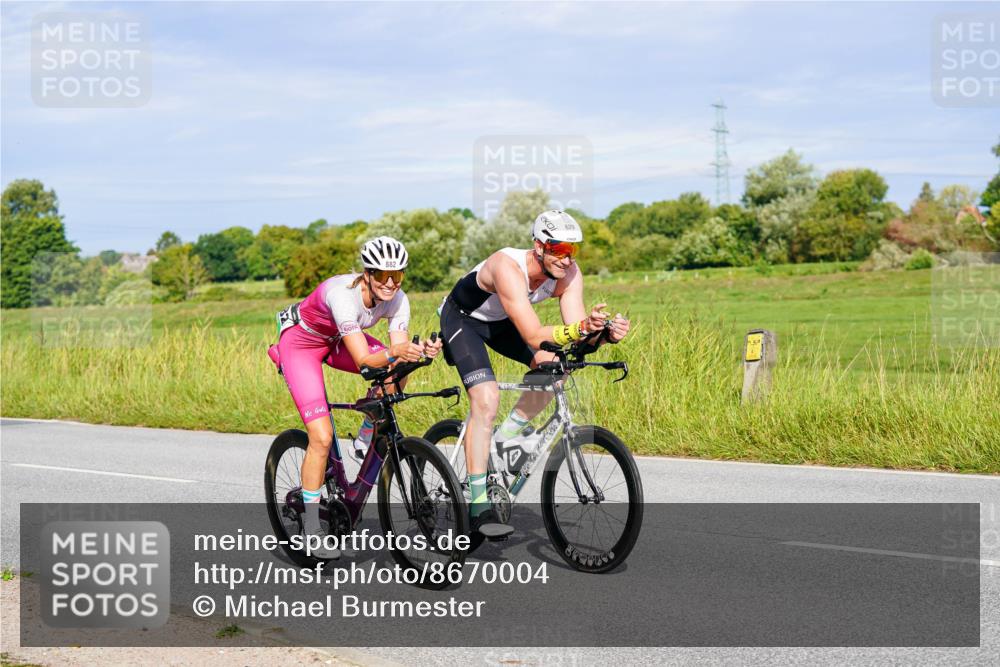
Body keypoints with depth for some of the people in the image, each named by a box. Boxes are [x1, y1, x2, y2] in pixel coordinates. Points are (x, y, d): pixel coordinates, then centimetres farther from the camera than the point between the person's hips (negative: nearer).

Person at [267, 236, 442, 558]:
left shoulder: (398, 300, -20)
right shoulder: (343, 294, -38)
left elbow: (398, 353, -22)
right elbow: (364, 360, -40)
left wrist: (419, 351, -43)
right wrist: (393, 353, -58)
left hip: (336, 340, 6)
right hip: (300, 342, -6)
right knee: (322, 436, -16)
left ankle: (365, 440, 1)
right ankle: (312, 528, -3)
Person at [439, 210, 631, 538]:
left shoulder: (568, 274, -20)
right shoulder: (508, 268, -38)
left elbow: (574, 332, -25)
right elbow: (534, 336, -44)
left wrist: (607, 333, -45)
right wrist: (581, 327, -58)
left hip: (501, 322, 6)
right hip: (462, 318, -6)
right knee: (486, 400, -23)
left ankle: (506, 436, 5)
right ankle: (479, 506, -20)